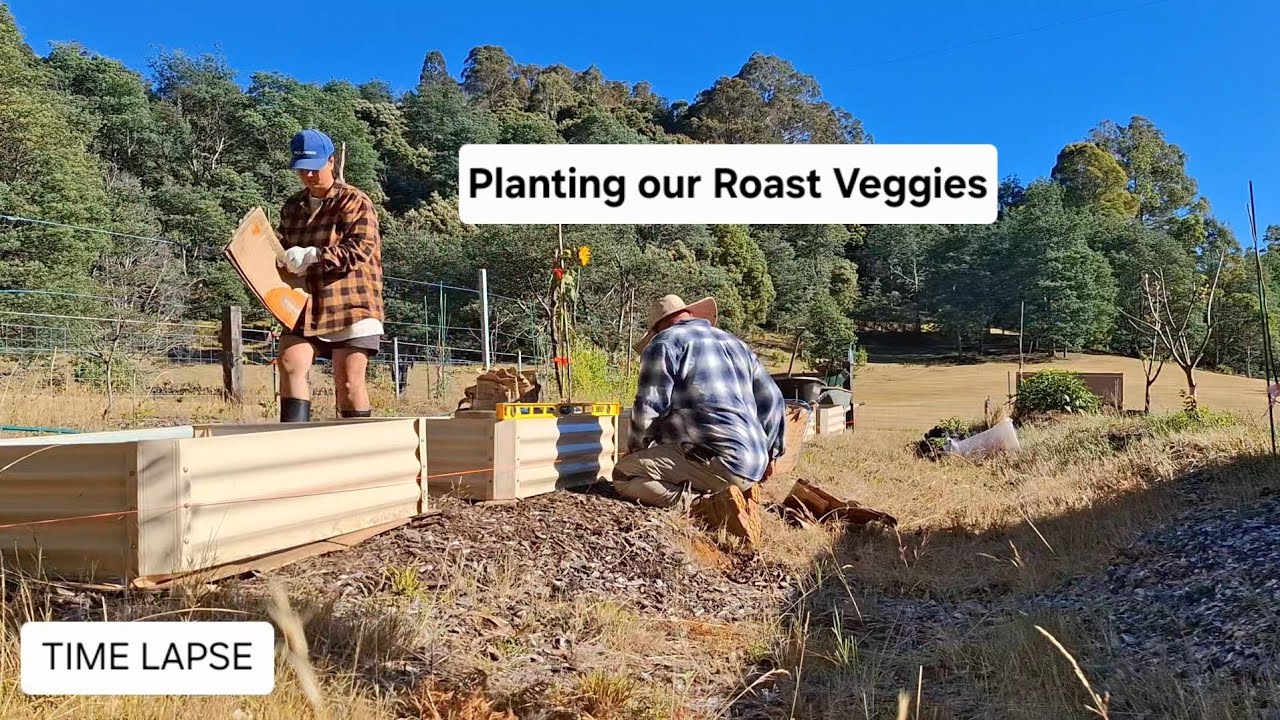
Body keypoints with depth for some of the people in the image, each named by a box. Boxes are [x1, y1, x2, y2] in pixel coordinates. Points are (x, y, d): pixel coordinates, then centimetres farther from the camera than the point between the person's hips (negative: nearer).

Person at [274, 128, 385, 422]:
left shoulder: (355, 202, -4)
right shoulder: (292, 206, 17)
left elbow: (361, 249, -16)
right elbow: (284, 248, 28)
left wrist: (312, 255, -24)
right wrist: (280, 259, 3)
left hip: (350, 307, -5)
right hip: (304, 307, 6)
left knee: (349, 381, -4)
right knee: (291, 365, -12)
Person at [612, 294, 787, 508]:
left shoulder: (664, 343, 2)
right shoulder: (736, 344, 23)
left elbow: (648, 407, -6)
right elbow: (772, 400, 21)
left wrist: (635, 450, 12)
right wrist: (769, 454, 31)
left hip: (717, 462, -8)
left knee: (623, 473, -6)